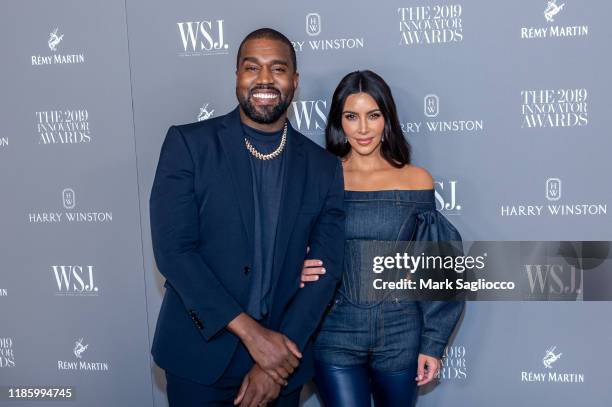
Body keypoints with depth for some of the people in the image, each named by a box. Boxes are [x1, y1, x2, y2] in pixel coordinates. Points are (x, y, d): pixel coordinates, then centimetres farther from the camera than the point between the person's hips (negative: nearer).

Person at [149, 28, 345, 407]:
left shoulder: (324, 167, 1)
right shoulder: (188, 143, -6)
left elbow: (326, 268, -2)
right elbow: (172, 248, -12)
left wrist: (278, 361, -11)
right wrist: (250, 332, -17)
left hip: (281, 361, 2)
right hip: (199, 358, -2)